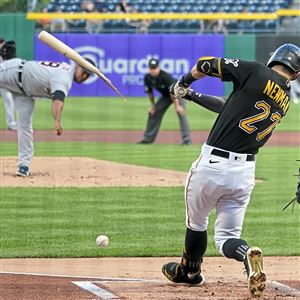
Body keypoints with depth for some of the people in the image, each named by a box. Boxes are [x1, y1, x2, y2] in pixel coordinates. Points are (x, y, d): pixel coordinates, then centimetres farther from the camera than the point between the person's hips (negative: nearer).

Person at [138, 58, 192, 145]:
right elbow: (149, 92, 2)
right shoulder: (147, 78, -15)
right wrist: (152, 105, 4)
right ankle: (148, 138, 17)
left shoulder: (165, 76, -35)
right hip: (165, 95, 7)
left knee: (181, 113, -22)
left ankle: (186, 140, -24)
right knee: (153, 113, 5)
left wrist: (177, 106, -37)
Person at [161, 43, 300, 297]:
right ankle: (246, 253, -18)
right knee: (227, 237, 13)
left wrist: (184, 83, 19)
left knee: (196, 223, 21)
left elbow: (205, 64, -1)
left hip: (212, 165, -4)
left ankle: (190, 272, 36)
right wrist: (194, 96, 31)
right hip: (245, 172, 4)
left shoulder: (256, 72, -8)